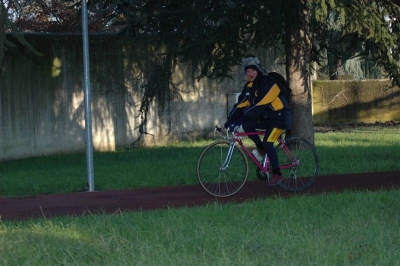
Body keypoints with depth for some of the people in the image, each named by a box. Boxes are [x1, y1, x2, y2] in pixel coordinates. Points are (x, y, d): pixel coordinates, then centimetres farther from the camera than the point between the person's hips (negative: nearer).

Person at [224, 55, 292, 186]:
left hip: (279, 117, -7)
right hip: (266, 117, 7)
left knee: (267, 142, -20)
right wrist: (230, 120, -15)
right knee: (246, 124, -16)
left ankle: (277, 174, -7)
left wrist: (239, 120, -36)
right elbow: (241, 104, -1)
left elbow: (258, 105, -31)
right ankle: (261, 148, 4)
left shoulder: (267, 83, -23)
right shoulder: (249, 86, 2)